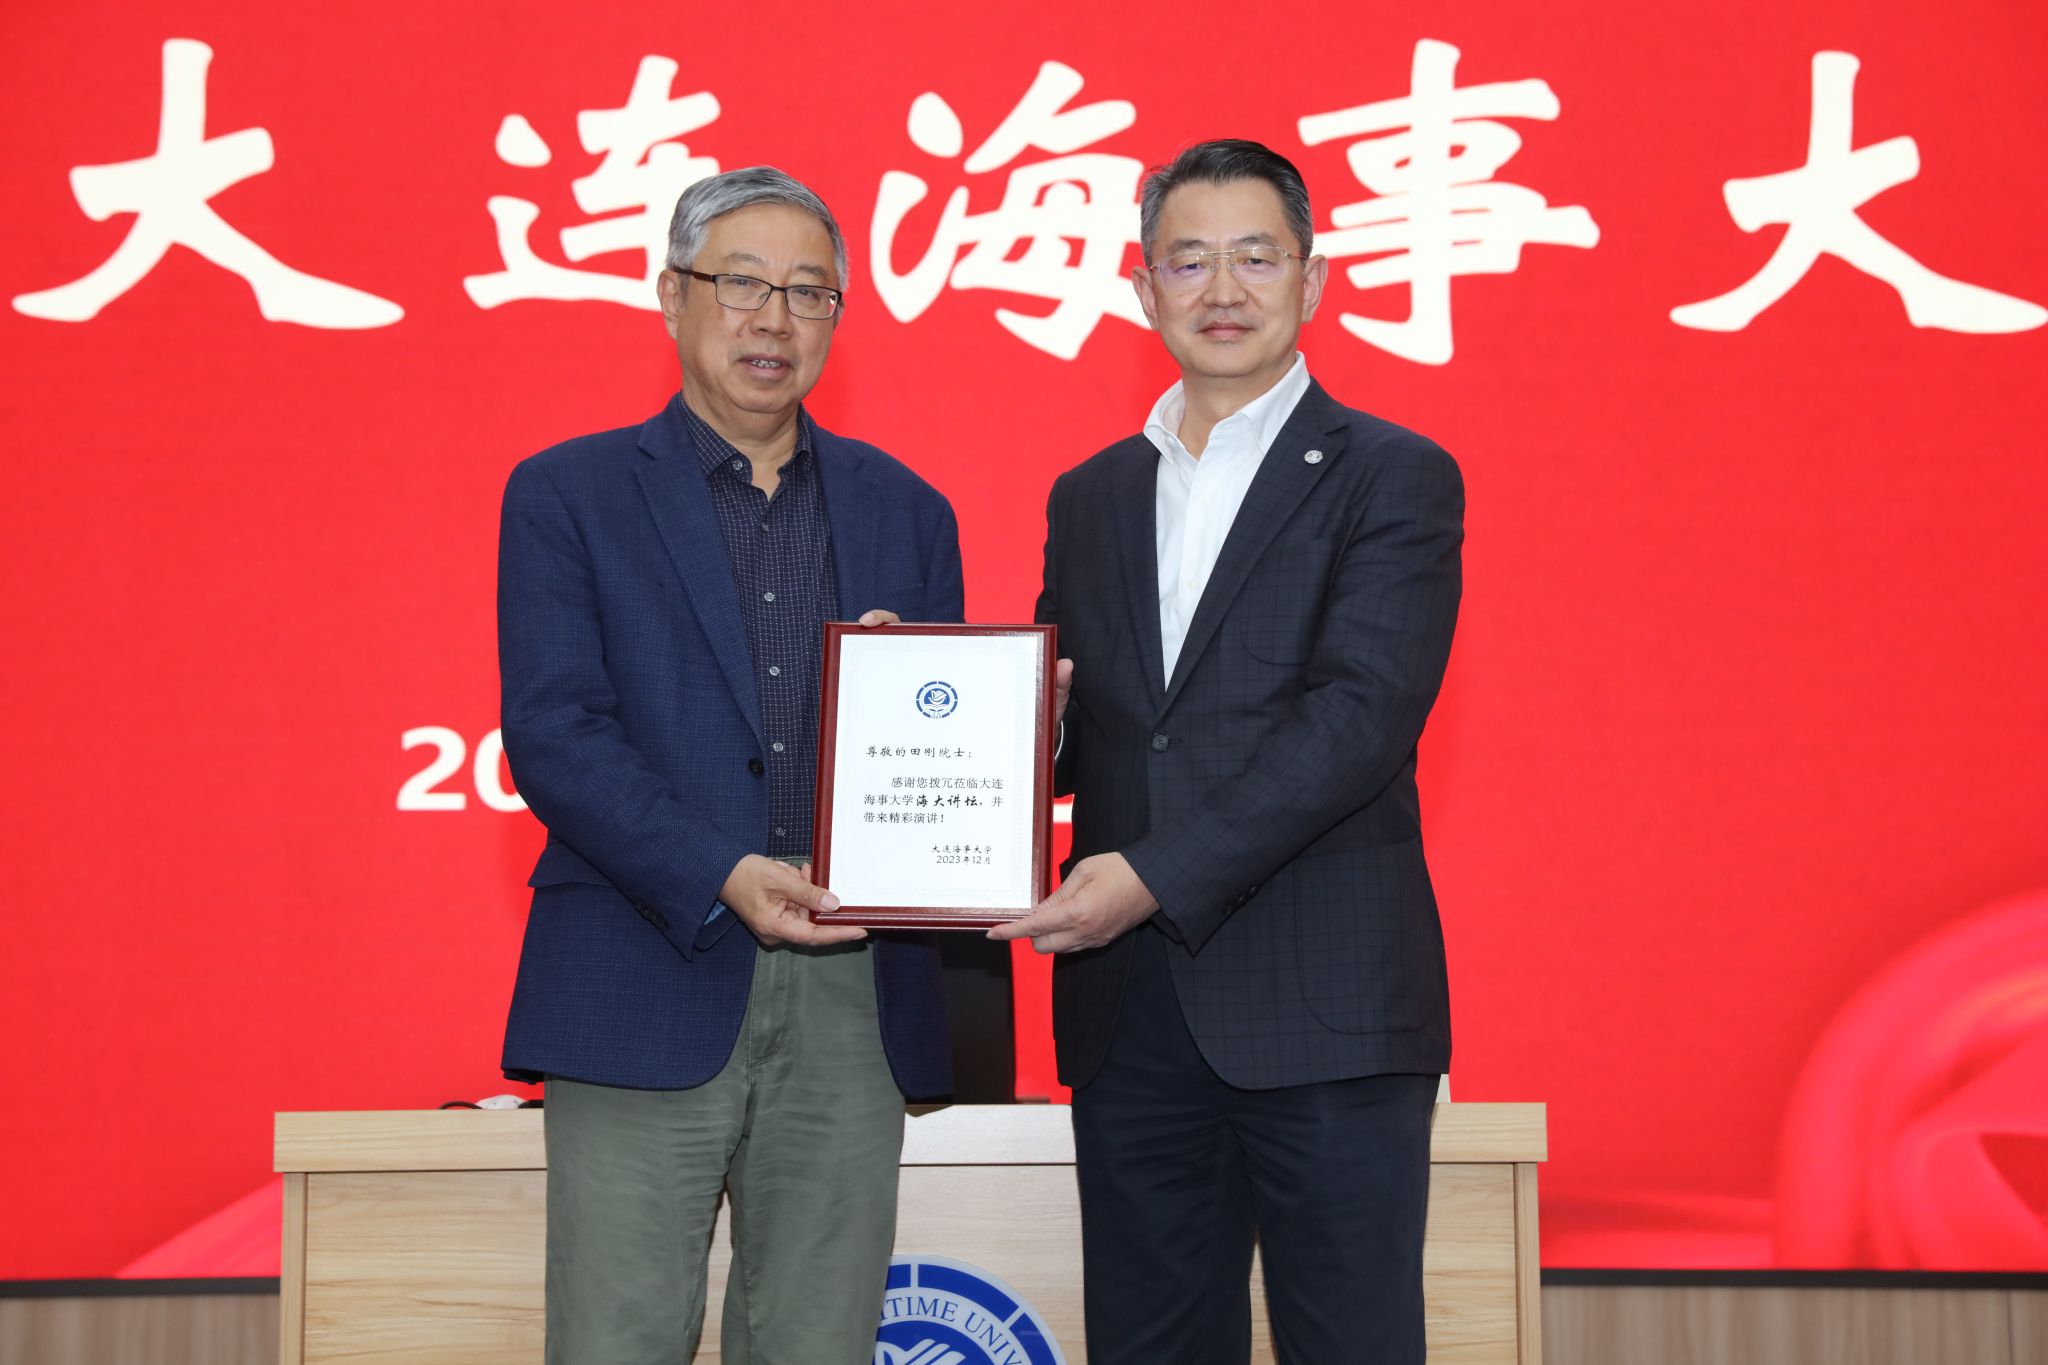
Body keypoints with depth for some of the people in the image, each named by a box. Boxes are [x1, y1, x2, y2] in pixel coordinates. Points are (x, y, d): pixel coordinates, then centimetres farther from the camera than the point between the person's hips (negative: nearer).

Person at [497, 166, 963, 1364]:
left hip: (850, 1005, 3)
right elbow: (553, 735, -7)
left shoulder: (904, 511, 15)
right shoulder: (567, 496, 4)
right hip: (648, 991, -3)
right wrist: (722, 880, -18)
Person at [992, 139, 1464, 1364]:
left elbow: (1361, 718, -13)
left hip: (1322, 1006, -5)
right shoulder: (1092, 497, 16)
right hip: (1131, 1014, 5)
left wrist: (1156, 876, -19)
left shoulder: (1392, 479, -1)